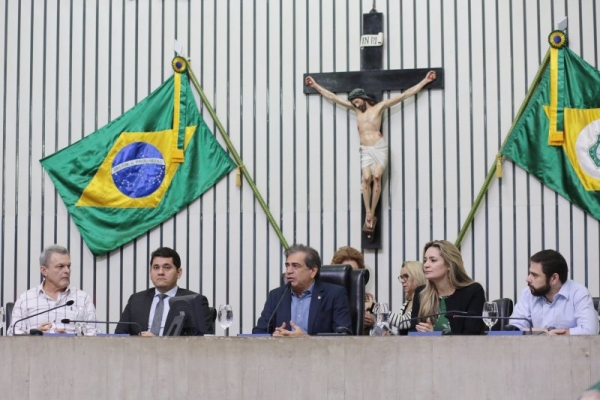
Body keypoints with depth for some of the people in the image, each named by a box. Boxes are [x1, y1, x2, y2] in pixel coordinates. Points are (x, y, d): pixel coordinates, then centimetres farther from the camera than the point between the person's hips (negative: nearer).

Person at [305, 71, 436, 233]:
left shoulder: (379, 107, 5)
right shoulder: (356, 109, 15)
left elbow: (404, 95, 4)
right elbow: (332, 97, 19)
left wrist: (425, 81, 1)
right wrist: (316, 85, 20)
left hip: (379, 147, -3)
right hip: (365, 150, 3)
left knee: (377, 177, -16)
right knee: (366, 179, -13)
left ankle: (372, 214, -12)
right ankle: (368, 215, -14)